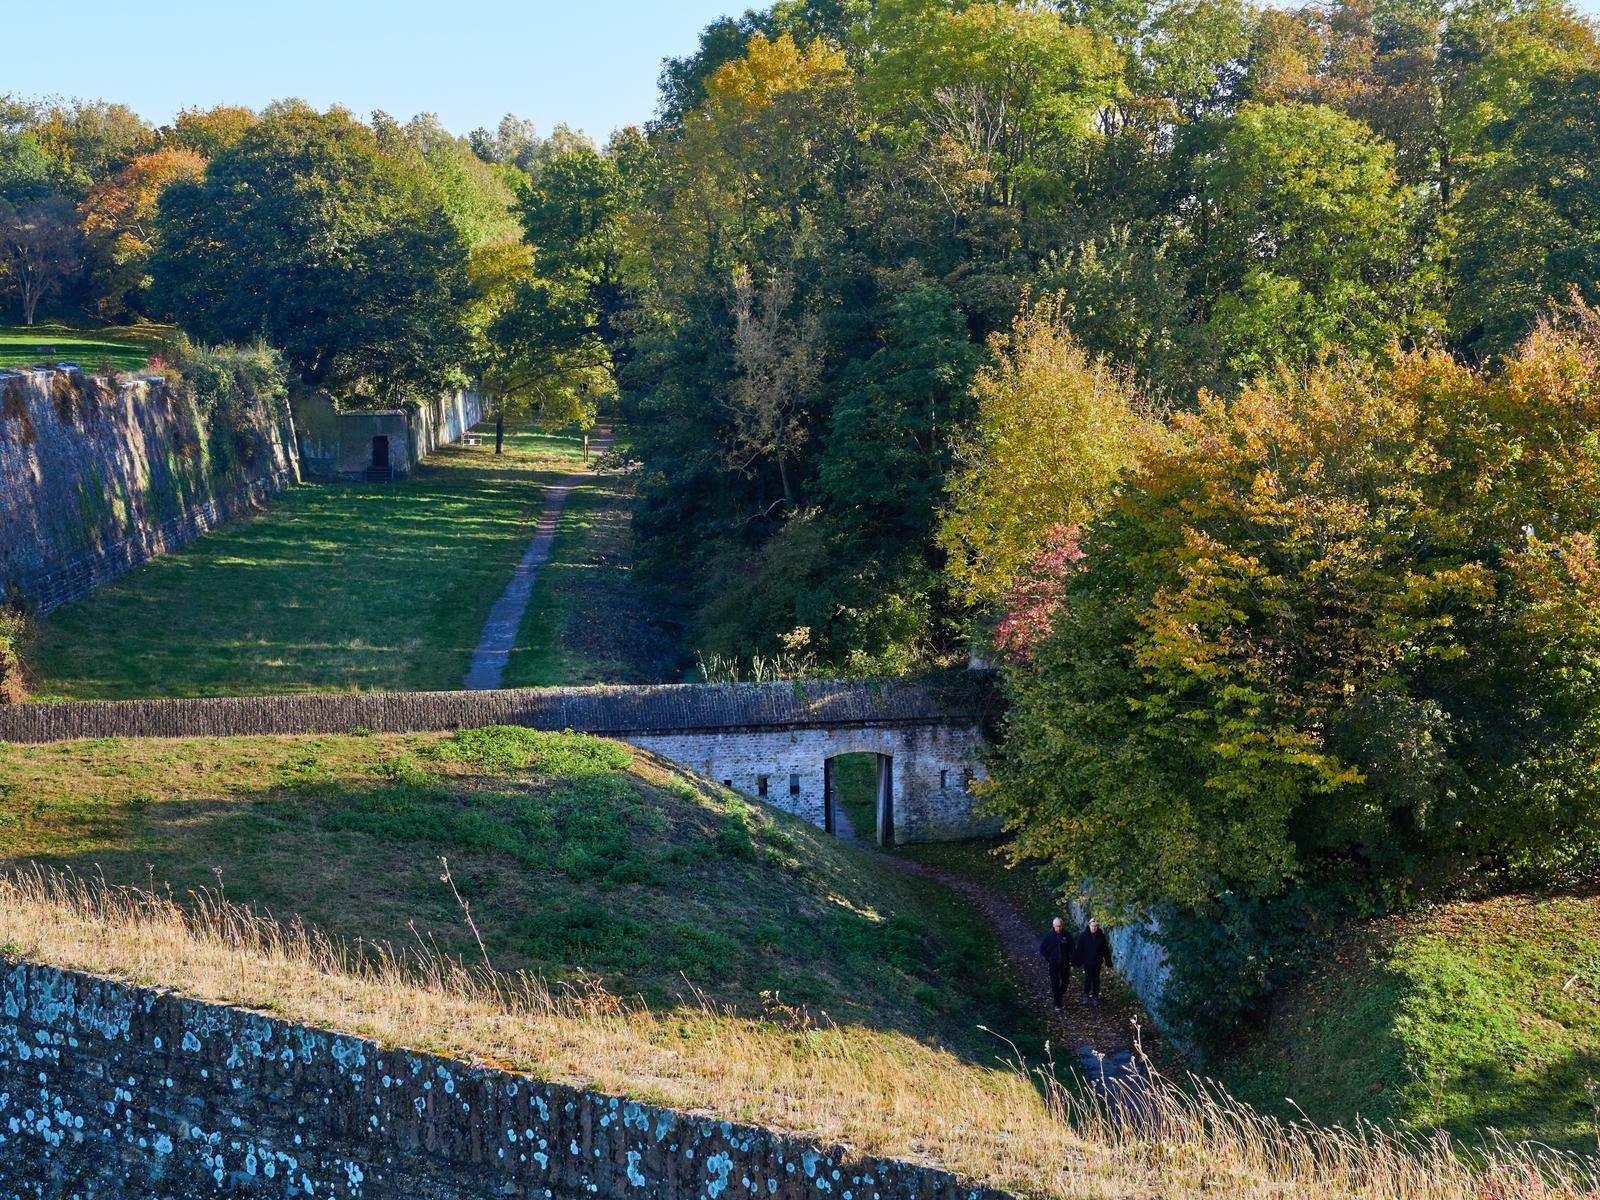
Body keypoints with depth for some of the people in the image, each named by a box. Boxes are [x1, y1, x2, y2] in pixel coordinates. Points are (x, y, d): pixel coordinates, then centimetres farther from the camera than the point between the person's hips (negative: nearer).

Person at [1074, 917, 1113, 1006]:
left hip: (1097, 962, 1)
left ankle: (1095, 997, 17)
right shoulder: (1083, 935, -8)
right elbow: (1079, 949, -4)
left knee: (1096, 980, 8)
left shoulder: (1101, 936, -4)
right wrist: (1078, 961, -5)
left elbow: (1105, 950, 1)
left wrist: (1107, 961, 0)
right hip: (1087, 962, -1)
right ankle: (1086, 995, 21)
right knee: (1088, 979, 4)